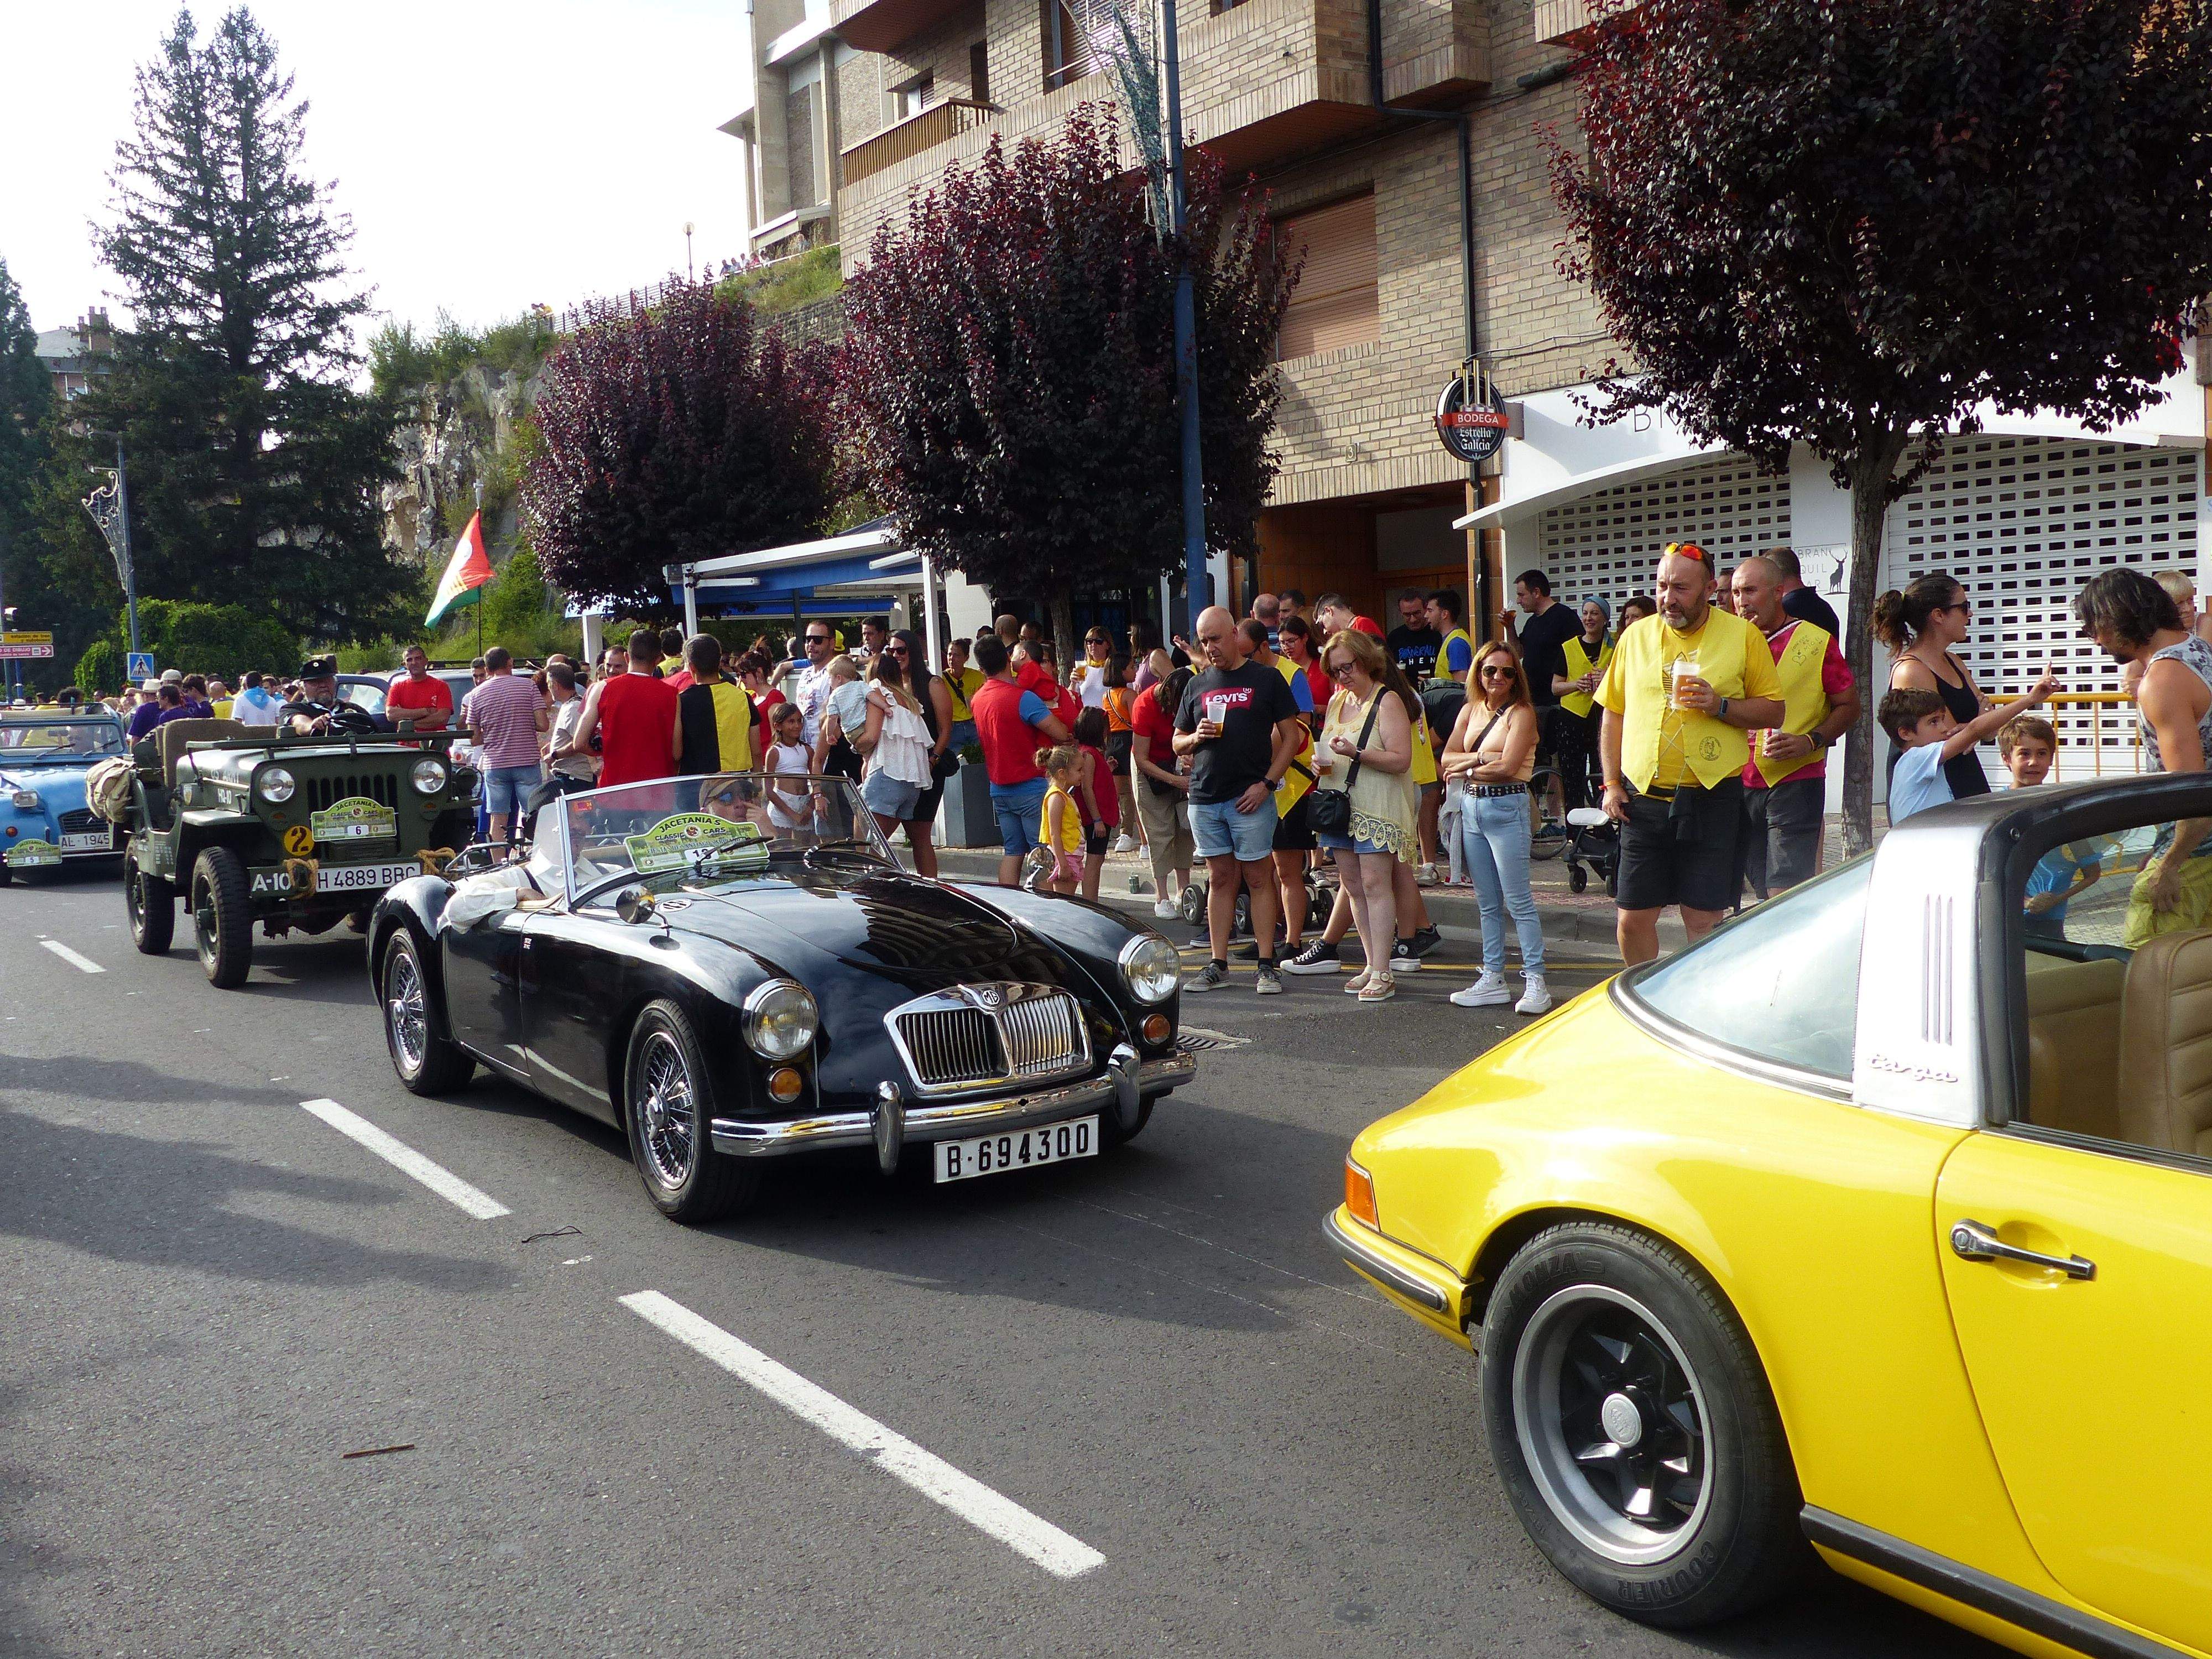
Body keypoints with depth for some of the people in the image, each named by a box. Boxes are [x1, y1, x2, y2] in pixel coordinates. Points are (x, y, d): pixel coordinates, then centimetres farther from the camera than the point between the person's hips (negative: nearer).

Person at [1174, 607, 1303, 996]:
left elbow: (1291, 736, 0)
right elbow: (1178, 743, 18)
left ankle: (1267, 967, 2)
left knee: (1258, 879, -1)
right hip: (1204, 798, 4)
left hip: (1251, 798, -4)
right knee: (1220, 879, 8)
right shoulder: (1196, 686, 14)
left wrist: (1266, 783, -10)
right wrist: (1196, 737, -5)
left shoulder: (1266, 679, 2)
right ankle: (1218, 965, 12)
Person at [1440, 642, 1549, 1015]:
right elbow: (1447, 758, 5)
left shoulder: (1521, 713, -7)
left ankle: (1535, 982, -3)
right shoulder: (1471, 711, 12)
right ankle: (1492, 981, 16)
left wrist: (1466, 768, -3)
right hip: (1471, 808, 7)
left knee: (1518, 901, -6)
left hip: (1506, 808, -7)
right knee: (1488, 903, 11)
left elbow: (1507, 768, -16)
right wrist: (1481, 758, -11)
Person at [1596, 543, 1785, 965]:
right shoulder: (1636, 636, 9)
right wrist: (1611, 783, 6)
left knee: (1703, 919, 0)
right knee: (1632, 918, 4)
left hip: (1712, 799, -2)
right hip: (1643, 799, 3)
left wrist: (1721, 705, -15)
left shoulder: (1743, 636, 1)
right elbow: (1613, 714, 13)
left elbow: (1773, 709, 3)